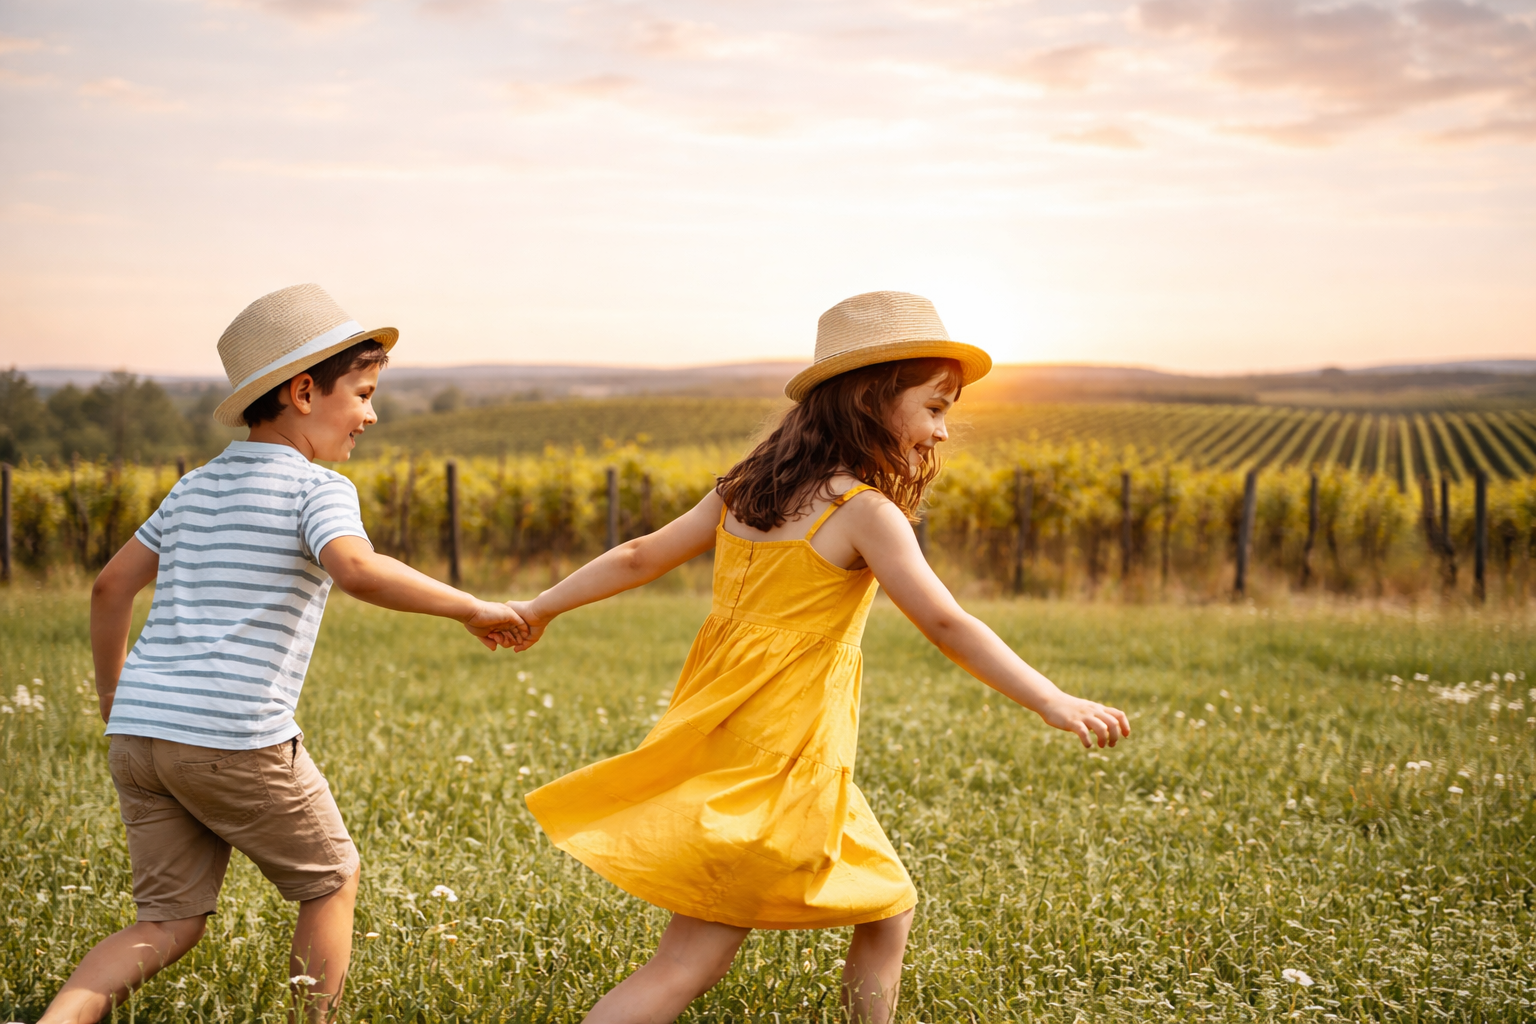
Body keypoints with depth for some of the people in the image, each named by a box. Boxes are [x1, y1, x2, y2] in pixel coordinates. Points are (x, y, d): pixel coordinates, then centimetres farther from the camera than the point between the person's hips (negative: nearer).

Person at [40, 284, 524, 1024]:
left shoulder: (197, 485, 18)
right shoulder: (317, 489, -4)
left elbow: (110, 588, 21)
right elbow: (357, 570, -26)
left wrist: (114, 699, 31)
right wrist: (470, 608, -18)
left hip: (139, 732, 7)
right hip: (234, 740, -7)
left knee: (170, 921, 13)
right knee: (332, 881, 16)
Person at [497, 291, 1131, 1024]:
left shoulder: (746, 489, 8)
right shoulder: (863, 511, -13)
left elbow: (639, 558, 13)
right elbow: (945, 624, -20)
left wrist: (541, 608, 24)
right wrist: (1051, 702, -21)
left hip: (722, 741, 9)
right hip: (778, 766, -9)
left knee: (888, 909, 16)